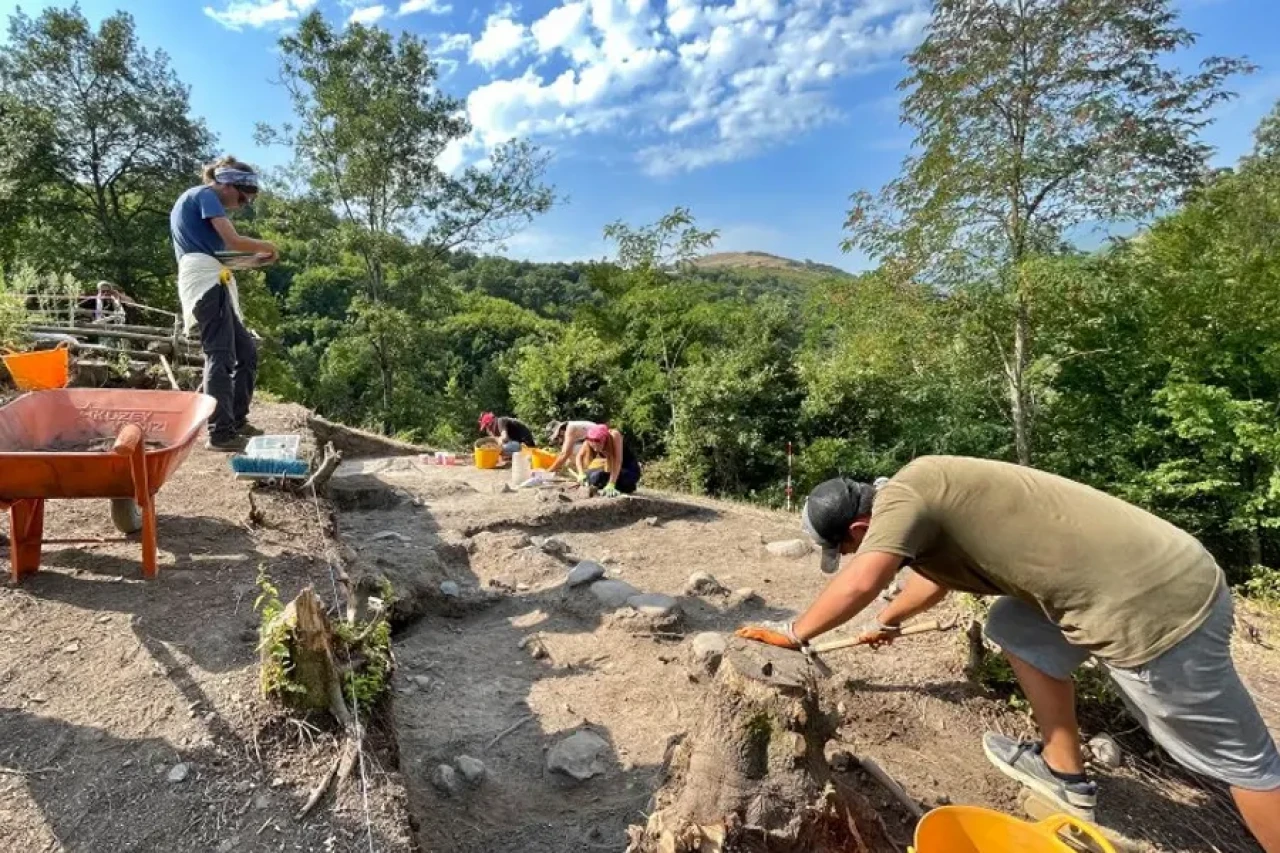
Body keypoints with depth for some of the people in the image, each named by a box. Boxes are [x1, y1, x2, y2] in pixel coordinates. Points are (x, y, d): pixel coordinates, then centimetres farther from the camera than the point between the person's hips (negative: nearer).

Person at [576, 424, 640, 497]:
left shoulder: (614, 436, -29)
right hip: (612, 469, 6)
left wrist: (611, 483, -40)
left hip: (630, 471, -6)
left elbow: (618, 461, -34)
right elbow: (579, 457, -6)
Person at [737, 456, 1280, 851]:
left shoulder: (902, 494, -19)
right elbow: (934, 575, 29)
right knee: (1015, 628, 19)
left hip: (1153, 606, -9)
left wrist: (793, 634, -12)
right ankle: (1065, 771, 27)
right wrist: (889, 622, 45)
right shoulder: (921, 502, 12)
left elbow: (860, 584, -28)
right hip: (1145, 578, 9)